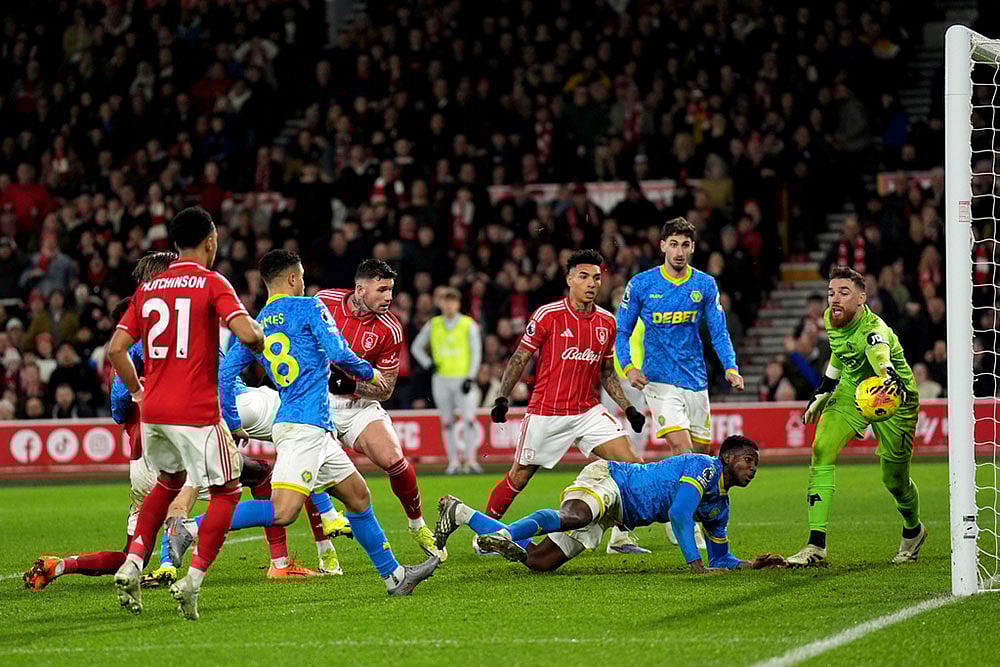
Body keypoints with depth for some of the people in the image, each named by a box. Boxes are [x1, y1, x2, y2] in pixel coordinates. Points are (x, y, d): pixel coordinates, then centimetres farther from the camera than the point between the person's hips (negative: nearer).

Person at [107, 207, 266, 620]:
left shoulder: (147, 288, 10)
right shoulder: (212, 283, -6)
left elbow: (116, 349, 7)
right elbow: (247, 335, -18)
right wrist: (261, 338, 5)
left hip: (154, 412, 6)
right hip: (197, 413, -6)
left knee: (169, 481, 28)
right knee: (227, 492, 8)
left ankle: (132, 565, 14)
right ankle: (192, 582, -3)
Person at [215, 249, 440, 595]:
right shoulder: (308, 307, -2)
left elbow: (225, 373, 12)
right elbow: (338, 353, -9)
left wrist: (232, 423, 18)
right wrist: (368, 373, 9)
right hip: (304, 426, -9)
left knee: (358, 495, 17)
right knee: (283, 511, -21)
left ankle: (394, 575, 23)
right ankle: (193, 527, -29)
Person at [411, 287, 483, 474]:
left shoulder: (469, 324, 3)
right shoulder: (433, 325, 8)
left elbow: (476, 352, 1)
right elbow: (416, 347, 17)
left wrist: (470, 378, -8)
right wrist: (428, 364, 2)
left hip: (462, 379, -2)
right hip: (440, 380, 2)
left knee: (469, 420, -13)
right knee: (447, 422, 3)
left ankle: (471, 460, -10)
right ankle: (453, 462, 8)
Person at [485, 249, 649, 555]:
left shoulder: (607, 322, 6)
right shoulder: (548, 315, -10)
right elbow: (520, 359, -3)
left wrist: (628, 408, 9)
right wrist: (502, 397, -11)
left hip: (588, 412, 4)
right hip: (546, 413, -4)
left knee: (630, 462, -9)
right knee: (519, 476, 3)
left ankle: (620, 537, 0)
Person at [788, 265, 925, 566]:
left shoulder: (874, 330, -34)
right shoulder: (831, 319, -12)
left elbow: (879, 353, -59)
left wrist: (892, 378, -81)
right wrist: (821, 393, 17)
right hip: (851, 391, 5)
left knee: (894, 480, 4)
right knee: (822, 450, -17)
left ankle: (913, 530, 41)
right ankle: (816, 546, -16)